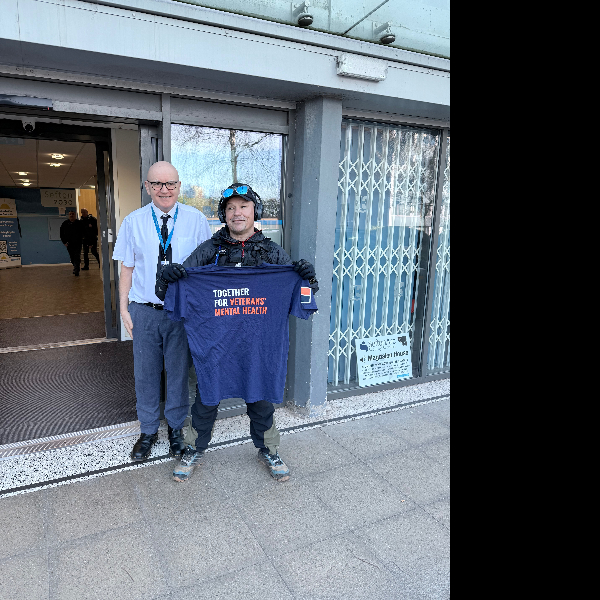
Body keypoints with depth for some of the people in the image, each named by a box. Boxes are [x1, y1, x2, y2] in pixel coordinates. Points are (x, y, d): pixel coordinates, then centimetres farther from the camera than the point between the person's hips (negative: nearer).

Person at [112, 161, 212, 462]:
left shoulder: (196, 220, -2)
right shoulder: (133, 222, 2)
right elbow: (127, 268, 5)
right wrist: (124, 308, 2)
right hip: (144, 310, 1)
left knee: (179, 371, 11)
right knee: (145, 372, 11)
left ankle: (176, 428, 32)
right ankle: (148, 431, 32)